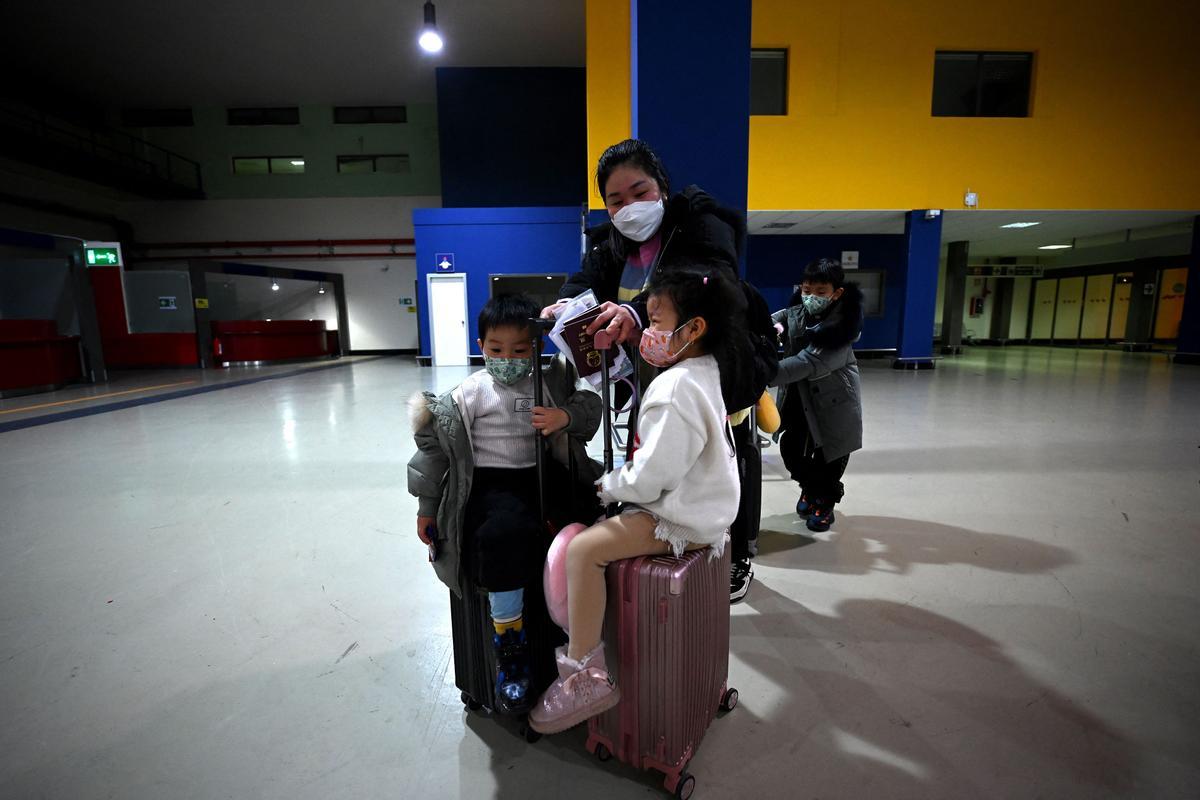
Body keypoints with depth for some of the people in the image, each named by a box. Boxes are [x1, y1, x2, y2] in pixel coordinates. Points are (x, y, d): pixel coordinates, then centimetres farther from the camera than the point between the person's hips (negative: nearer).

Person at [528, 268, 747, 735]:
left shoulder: (675, 390, -25)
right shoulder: (705, 369, 7)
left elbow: (650, 477, -26)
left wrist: (608, 486, -9)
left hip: (680, 519, -11)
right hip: (698, 504, 11)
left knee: (583, 549, -19)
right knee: (600, 524, 21)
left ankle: (585, 675, -7)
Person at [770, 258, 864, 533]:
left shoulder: (840, 326, -27)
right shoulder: (795, 313, -6)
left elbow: (808, 363, -38)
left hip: (832, 400, -4)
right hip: (797, 396, 5)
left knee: (828, 459, 5)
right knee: (790, 450, 6)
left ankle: (825, 501, 34)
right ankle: (812, 487, 36)